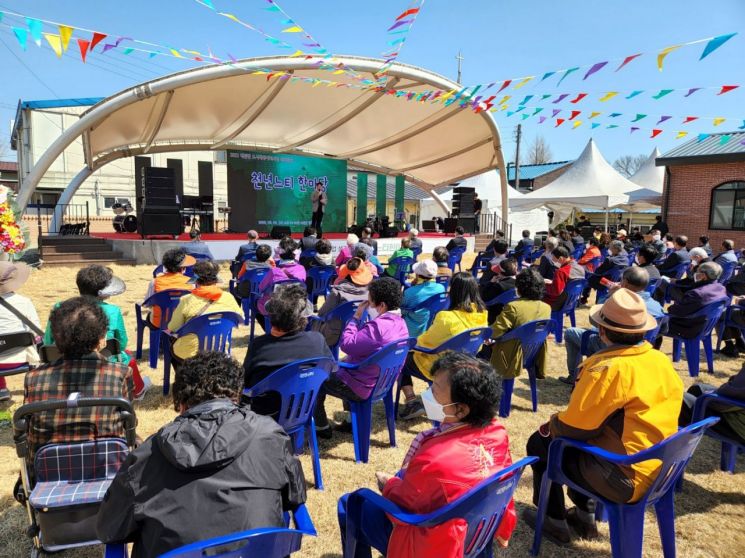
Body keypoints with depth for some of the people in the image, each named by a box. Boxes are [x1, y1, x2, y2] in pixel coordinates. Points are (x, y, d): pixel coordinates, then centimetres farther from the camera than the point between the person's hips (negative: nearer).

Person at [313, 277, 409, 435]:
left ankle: (321, 427, 23)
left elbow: (346, 344, -24)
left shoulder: (378, 326, -31)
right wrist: (349, 360, 6)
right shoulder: (400, 323, 0)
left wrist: (356, 317, -15)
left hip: (362, 388, -9)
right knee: (337, 368, 35)